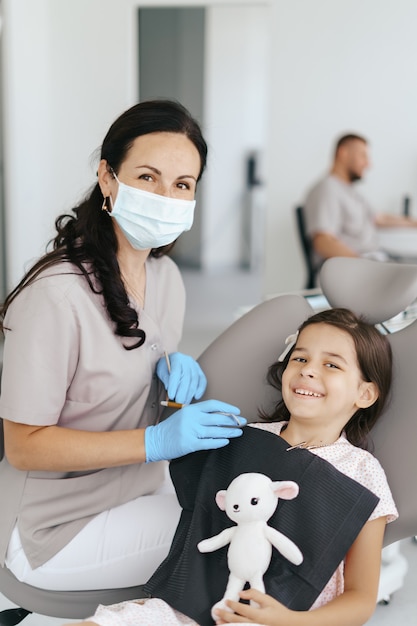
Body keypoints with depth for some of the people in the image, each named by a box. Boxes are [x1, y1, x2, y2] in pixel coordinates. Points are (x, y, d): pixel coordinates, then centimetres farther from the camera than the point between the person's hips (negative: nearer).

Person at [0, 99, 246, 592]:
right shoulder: (56, 295, -27)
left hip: (140, 486, 8)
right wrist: (157, 441, -30)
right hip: (59, 527, -8)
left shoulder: (164, 274, 0)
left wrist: (174, 365, -8)